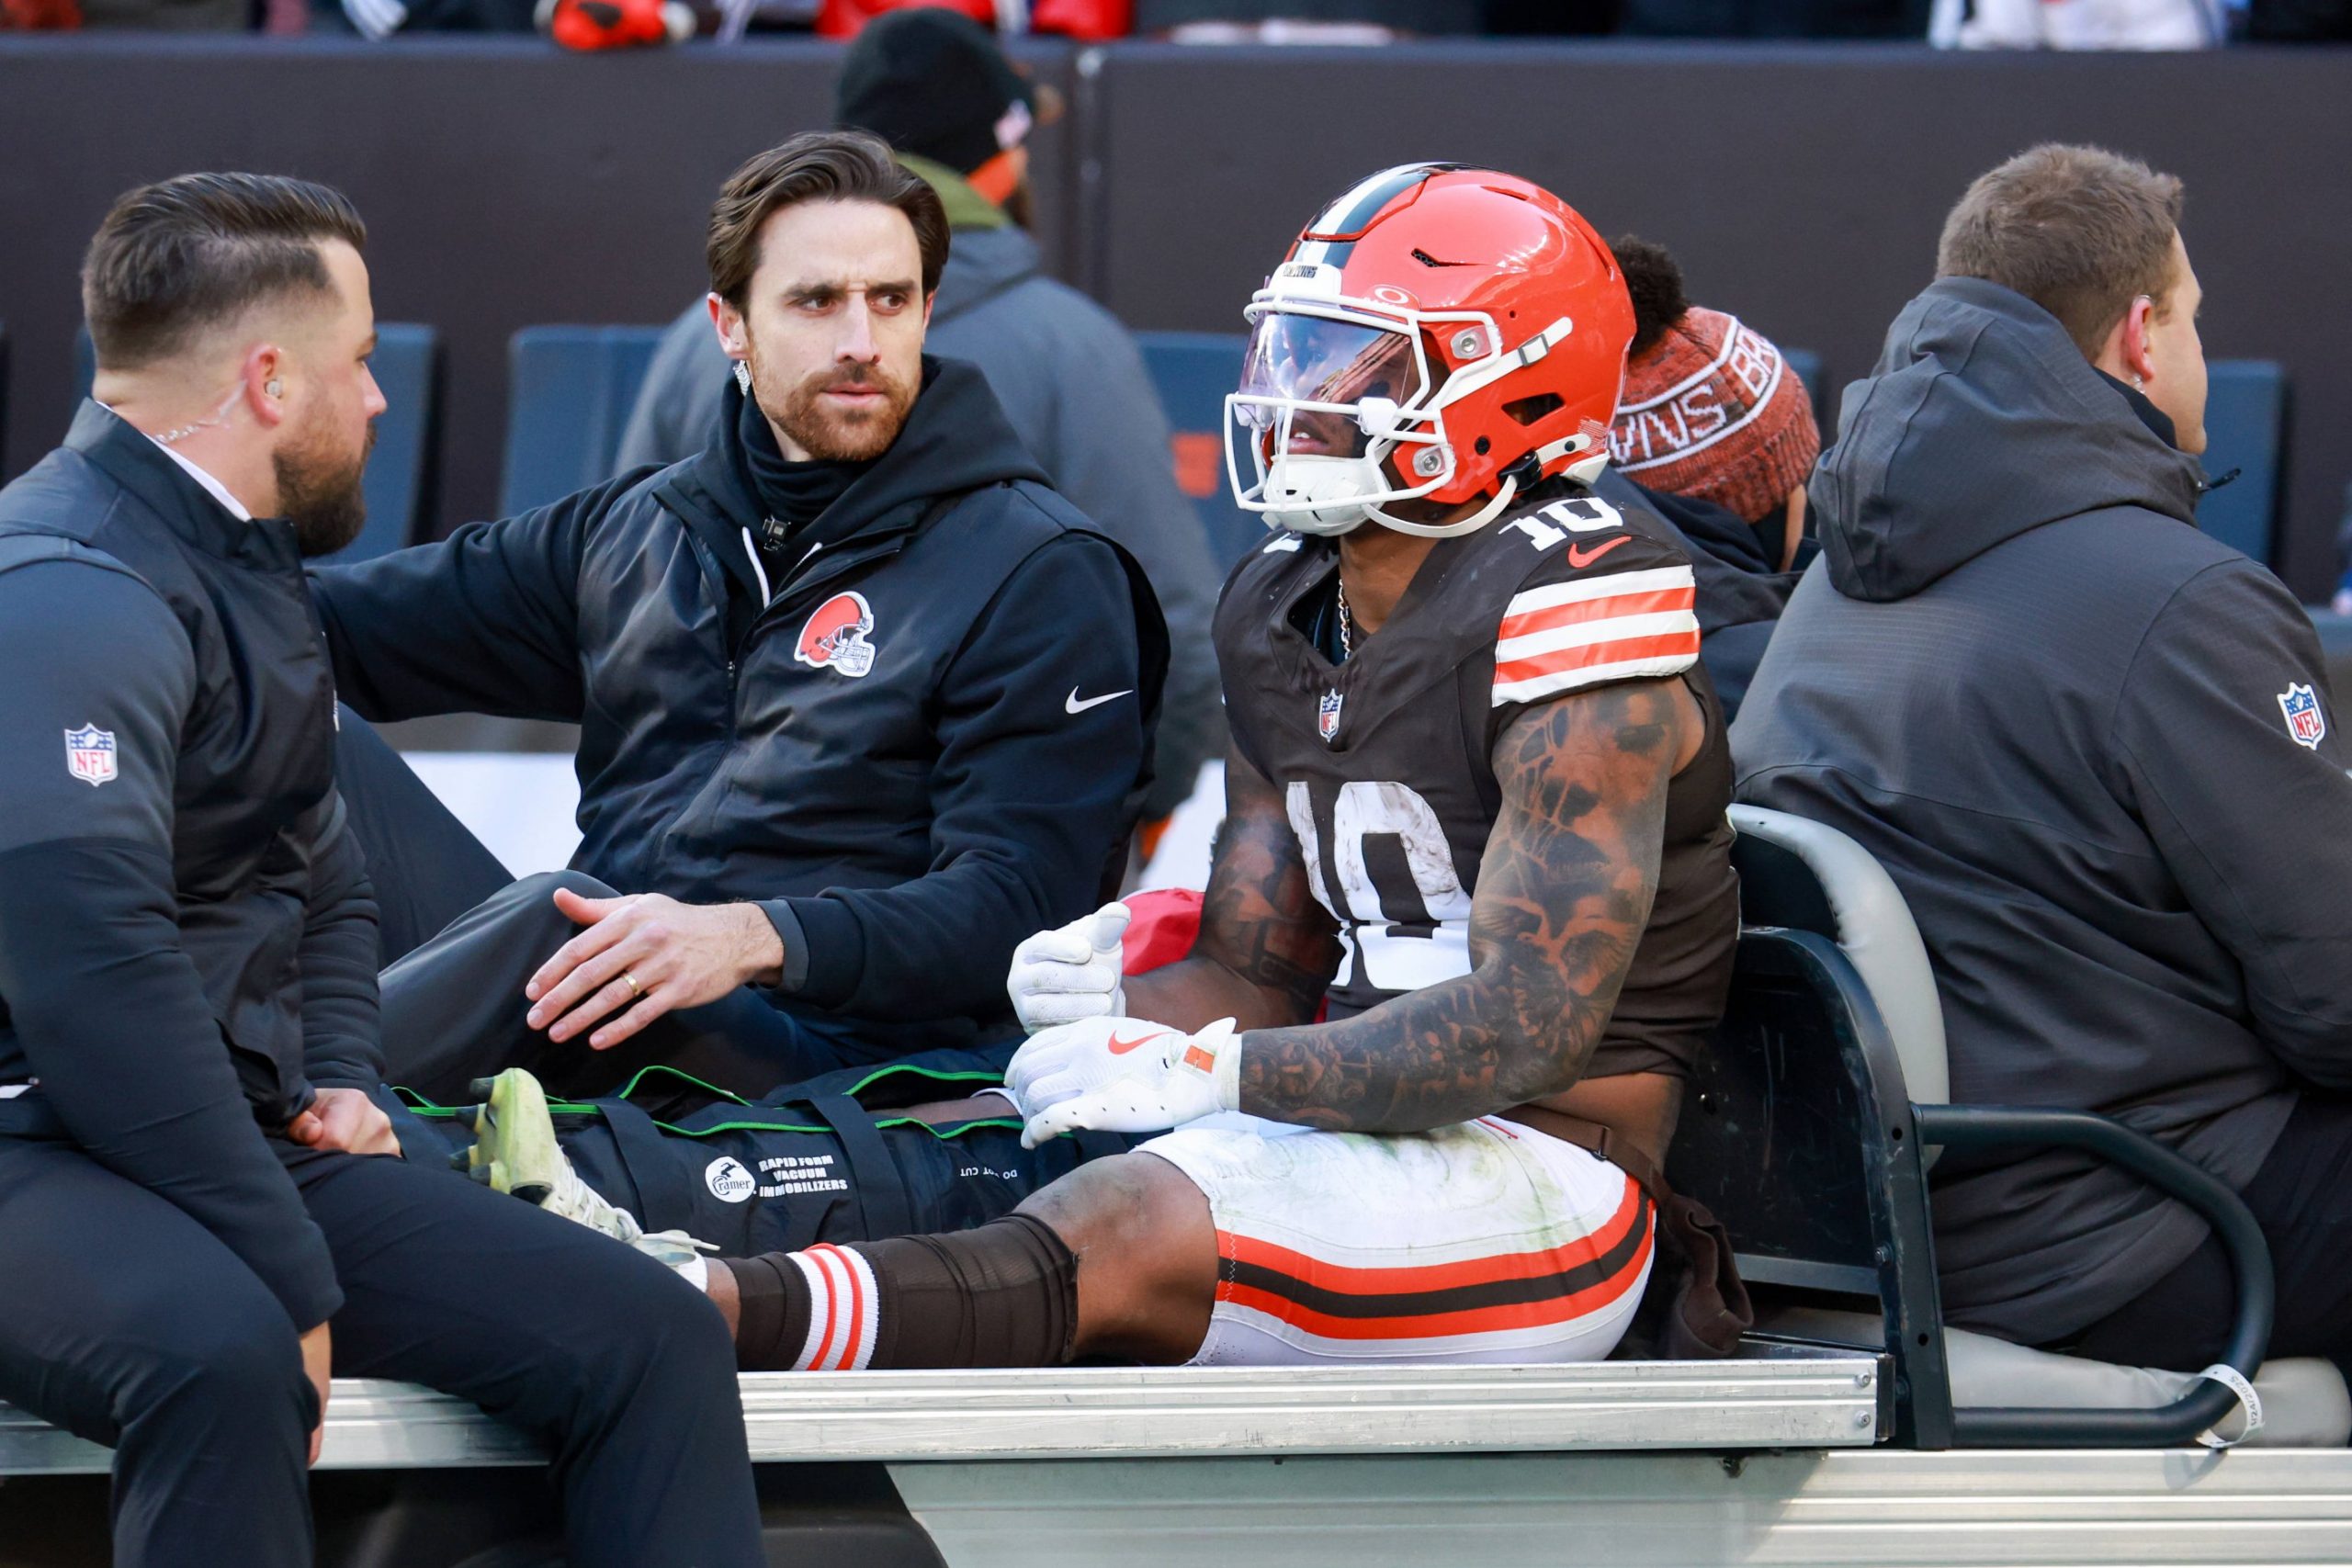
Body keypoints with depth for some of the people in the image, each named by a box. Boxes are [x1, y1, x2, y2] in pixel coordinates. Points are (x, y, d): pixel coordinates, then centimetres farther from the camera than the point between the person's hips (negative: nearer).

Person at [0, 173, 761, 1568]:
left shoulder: (246, 573, 20)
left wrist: (342, 1078, 12)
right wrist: (289, 1283, -23)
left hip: (243, 1139, 10)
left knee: (652, 1340, -6)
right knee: (223, 1361, -41)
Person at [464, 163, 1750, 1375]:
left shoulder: (1571, 622, -15)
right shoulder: (1282, 617, 13)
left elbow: (1527, 1029, -20)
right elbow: (1252, 972, 16)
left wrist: (1202, 1070, -20)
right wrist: (1125, 998, -9)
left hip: (1540, 1162, -9)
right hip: (1371, 1125, 10)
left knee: (1115, 1234, -30)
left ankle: (699, 1307, -47)